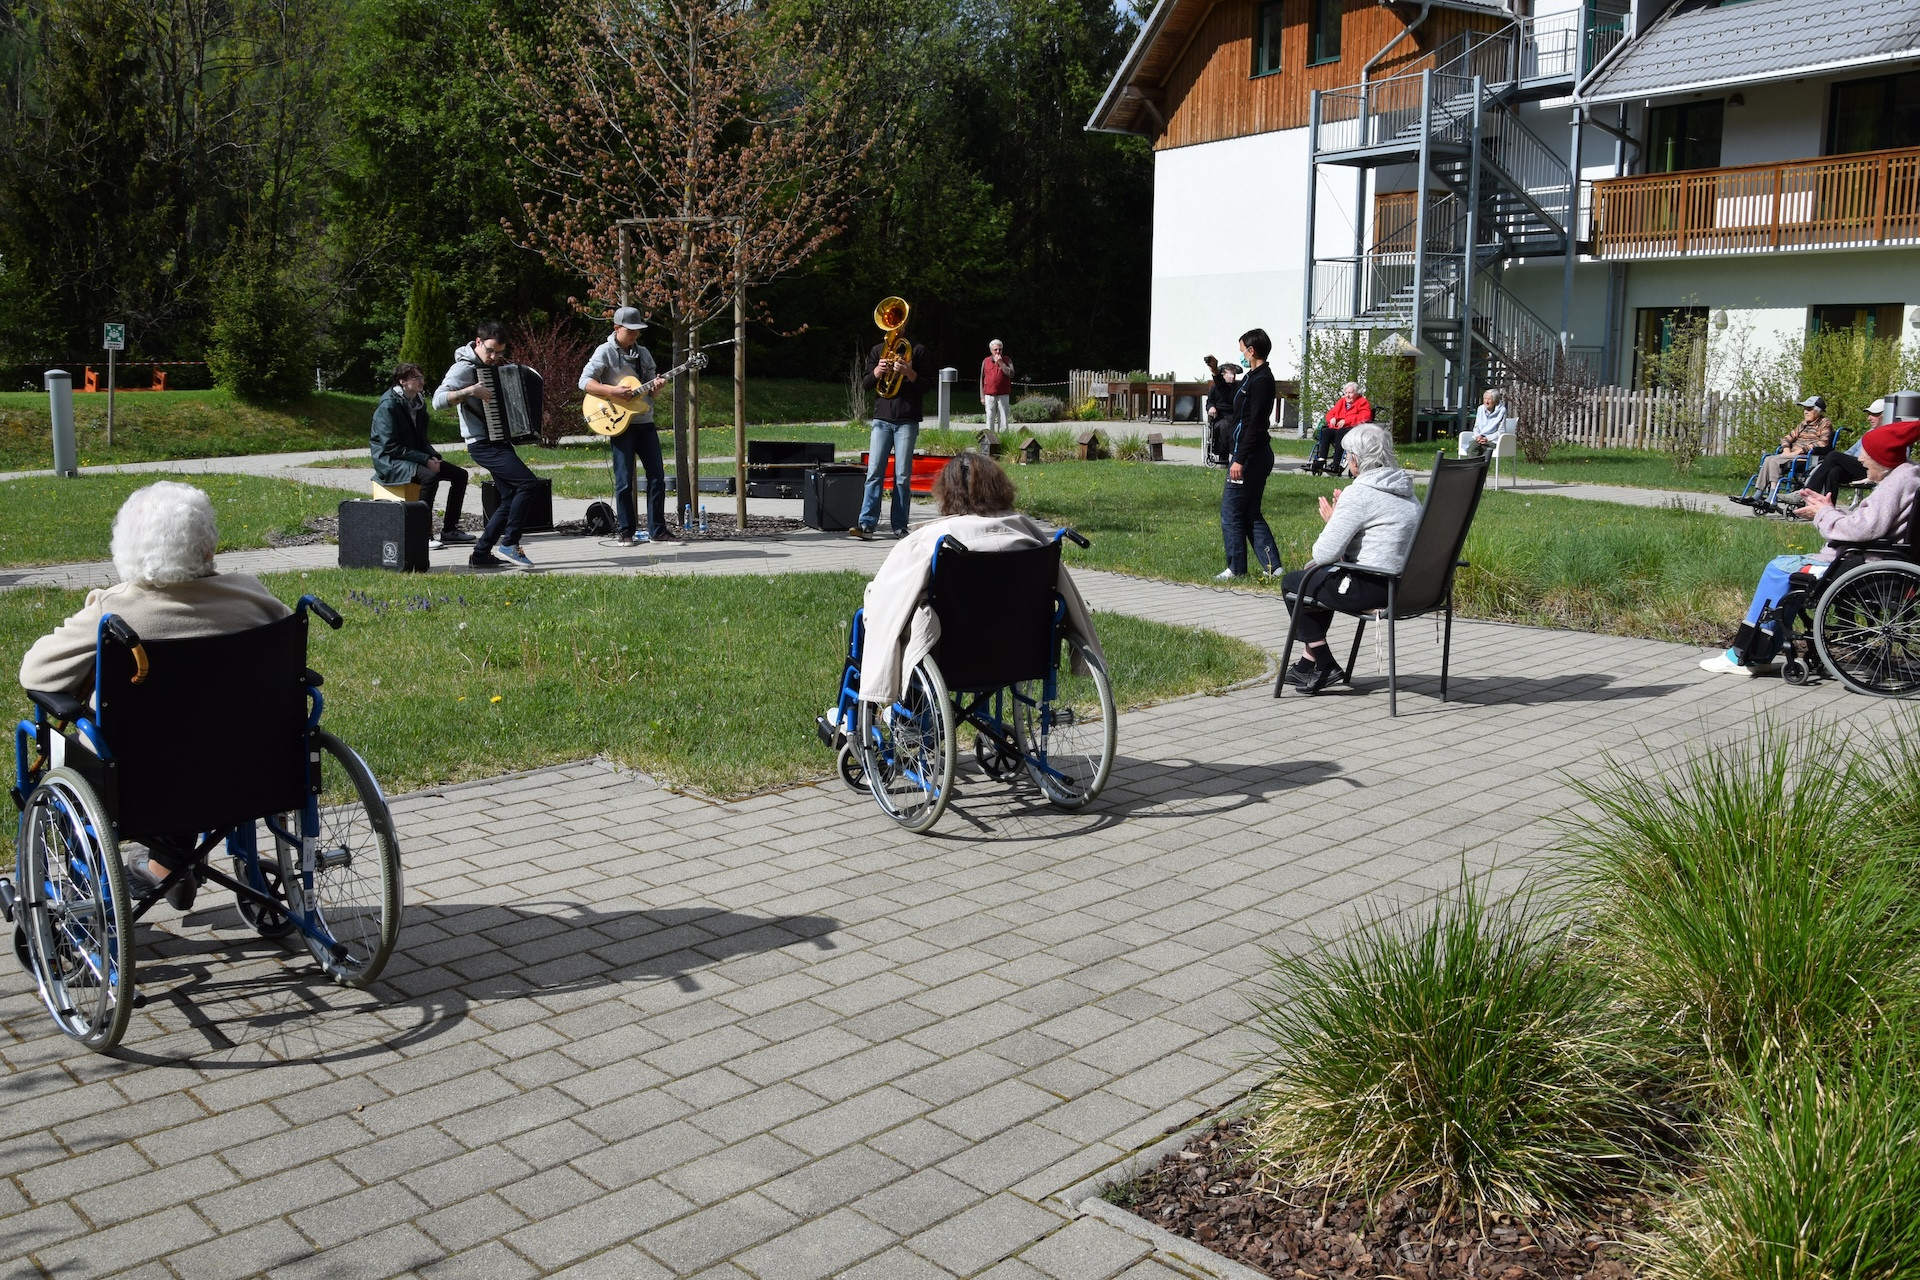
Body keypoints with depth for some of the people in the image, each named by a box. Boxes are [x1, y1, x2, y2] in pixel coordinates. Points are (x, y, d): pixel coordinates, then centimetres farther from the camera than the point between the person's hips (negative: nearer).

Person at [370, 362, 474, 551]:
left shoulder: (418, 403, 10)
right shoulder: (388, 406, -16)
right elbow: (391, 446, -21)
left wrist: (434, 456, -2)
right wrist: (425, 460, -24)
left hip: (416, 457, 9)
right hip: (389, 462, -9)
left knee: (460, 474, -1)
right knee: (430, 476, -35)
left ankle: (449, 529, 4)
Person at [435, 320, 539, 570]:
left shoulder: (493, 367, 14)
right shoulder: (464, 368, -11)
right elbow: (438, 400, -24)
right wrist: (470, 391, -34)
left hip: (500, 442, 9)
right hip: (483, 444, -9)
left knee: (510, 499, 8)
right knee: (527, 483, -20)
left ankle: (481, 554, 12)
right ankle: (509, 544, -14)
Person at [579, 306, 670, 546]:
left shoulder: (643, 353, 14)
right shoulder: (605, 351, -3)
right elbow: (584, 382, -9)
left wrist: (655, 386, -5)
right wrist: (612, 391, -21)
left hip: (645, 422, 6)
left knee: (657, 475, 3)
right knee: (624, 480, -3)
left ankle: (657, 529, 10)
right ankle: (625, 531, 5)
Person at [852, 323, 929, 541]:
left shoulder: (917, 350, 5)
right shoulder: (878, 350, 13)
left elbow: (925, 387, 0)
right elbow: (865, 384, 8)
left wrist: (909, 372, -19)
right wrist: (877, 372, -13)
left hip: (907, 420, -2)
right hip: (882, 418, 2)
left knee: (903, 475, -2)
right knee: (874, 472, -6)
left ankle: (900, 526, 1)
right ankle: (867, 523, -9)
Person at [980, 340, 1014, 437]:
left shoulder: (1007, 360, 5)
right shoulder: (986, 361, 7)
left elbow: (1011, 374, -9)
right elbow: (982, 379, 10)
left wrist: (1001, 363, -14)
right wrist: (982, 396, 6)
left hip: (1003, 395, -1)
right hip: (989, 395, 1)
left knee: (1003, 419, 0)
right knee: (990, 419, 2)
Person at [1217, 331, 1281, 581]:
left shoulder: (1260, 381, -16)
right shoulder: (1253, 378, 16)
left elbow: (1255, 424, -22)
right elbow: (1230, 402, 28)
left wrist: (1239, 459, -24)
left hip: (1249, 456, -11)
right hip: (1255, 456, 11)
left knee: (1231, 511, -3)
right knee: (1250, 513, 13)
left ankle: (1236, 569, 4)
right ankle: (1272, 566, 12)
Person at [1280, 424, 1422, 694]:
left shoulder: (1359, 493, -17)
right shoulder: (1406, 489, 10)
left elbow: (1324, 553, -19)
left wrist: (1332, 520, 2)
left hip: (1373, 588, -9)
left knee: (1292, 583, 12)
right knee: (1317, 574, 30)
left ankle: (1324, 665, 17)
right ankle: (1309, 661, 33)